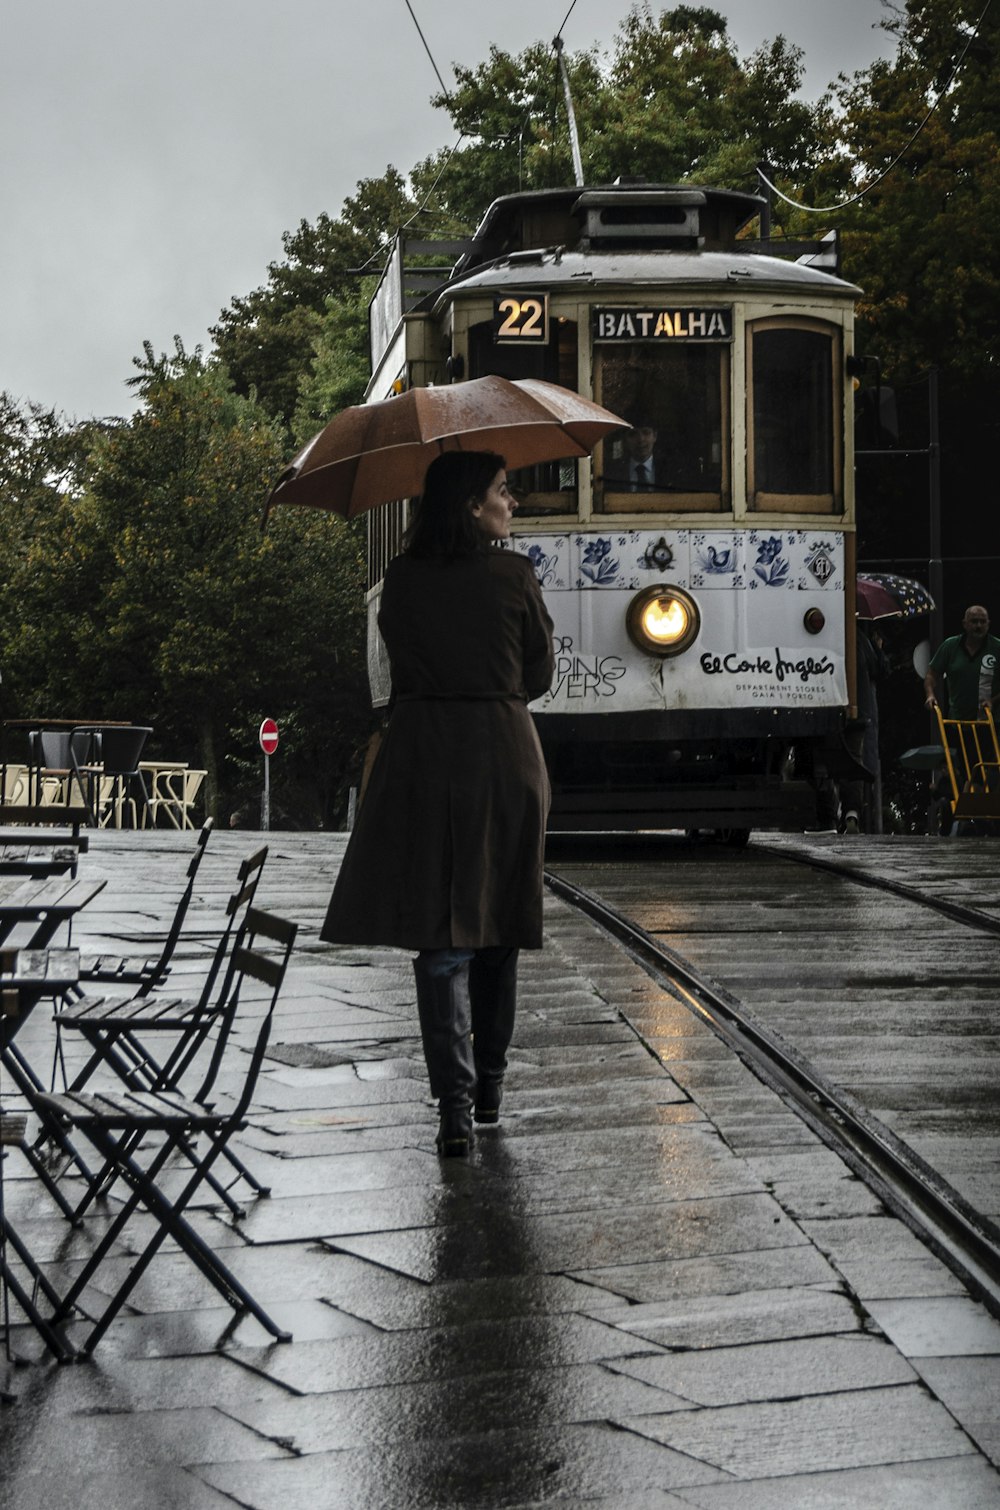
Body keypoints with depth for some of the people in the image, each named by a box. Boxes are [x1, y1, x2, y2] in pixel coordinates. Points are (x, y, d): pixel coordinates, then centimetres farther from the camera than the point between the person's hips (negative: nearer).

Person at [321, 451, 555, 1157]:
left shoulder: (402, 581, 1)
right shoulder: (514, 576, -5)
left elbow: (401, 667, 11)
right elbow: (540, 675, 4)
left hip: (423, 757, 1)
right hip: (504, 756, -1)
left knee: (440, 936, 0)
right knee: (497, 924, 14)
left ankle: (455, 1103, -9)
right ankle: (490, 1088, 24)